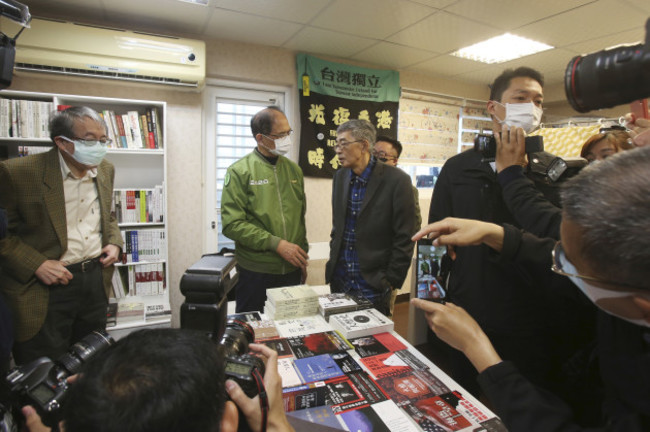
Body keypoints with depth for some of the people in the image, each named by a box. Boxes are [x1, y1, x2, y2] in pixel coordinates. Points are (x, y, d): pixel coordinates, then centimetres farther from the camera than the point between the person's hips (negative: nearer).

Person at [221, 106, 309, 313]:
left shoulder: (294, 170, 9)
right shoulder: (239, 172, -6)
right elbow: (232, 224, -14)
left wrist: (302, 257, 13)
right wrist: (276, 244, -18)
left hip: (291, 269, 4)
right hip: (255, 272, -4)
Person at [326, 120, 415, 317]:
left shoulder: (397, 180, -13)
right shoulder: (340, 177, 5)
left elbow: (404, 239, -11)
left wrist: (391, 281, -9)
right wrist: (333, 264, 11)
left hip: (373, 285, -5)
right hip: (339, 282, 5)